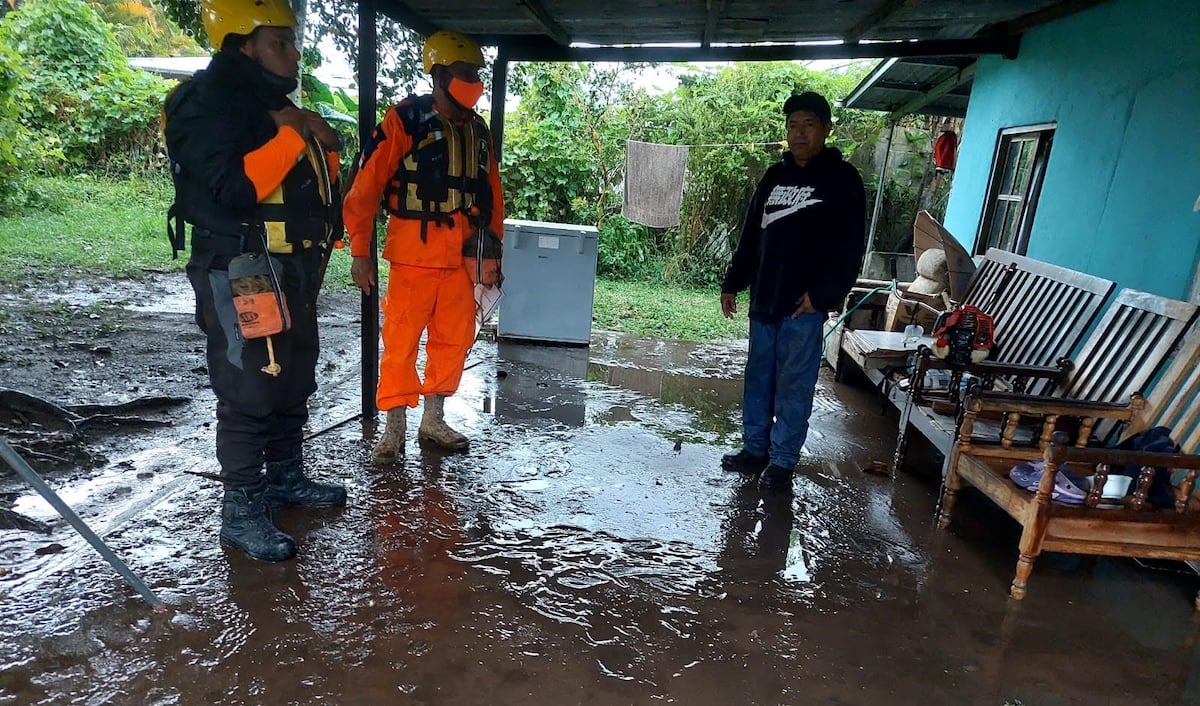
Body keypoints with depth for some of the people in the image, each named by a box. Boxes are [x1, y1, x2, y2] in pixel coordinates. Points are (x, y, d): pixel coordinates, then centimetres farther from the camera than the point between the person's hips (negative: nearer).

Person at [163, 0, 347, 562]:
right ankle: (241, 512, 5)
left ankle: (285, 477, 31)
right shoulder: (206, 104, -11)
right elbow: (234, 187, -26)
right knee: (248, 390, -6)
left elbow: (316, 183, 21)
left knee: (295, 381, 16)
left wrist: (323, 144, 3)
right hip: (240, 275, -10)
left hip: (292, 269, 10)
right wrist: (292, 135, -18)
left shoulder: (272, 104, 17)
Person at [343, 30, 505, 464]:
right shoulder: (405, 120, -6)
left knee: (454, 340, 11)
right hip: (412, 253, -6)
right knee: (401, 341, -1)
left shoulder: (478, 130, 13)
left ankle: (433, 421, 26)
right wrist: (360, 252, -9)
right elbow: (365, 186, -8)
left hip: (460, 256, 6)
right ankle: (393, 430, 13)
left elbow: (491, 193, 18)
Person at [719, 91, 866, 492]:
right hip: (764, 299, 6)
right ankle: (754, 449, 23)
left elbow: (850, 248, -8)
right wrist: (732, 283, 12)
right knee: (758, 378, 11)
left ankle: (782, 462, 10)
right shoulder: (775, 176, 14)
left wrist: (823, 294, -17)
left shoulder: (843, 180, -2)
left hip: (804, 305, -6)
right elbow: (750, 236, 17)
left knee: (793, 385, 0)